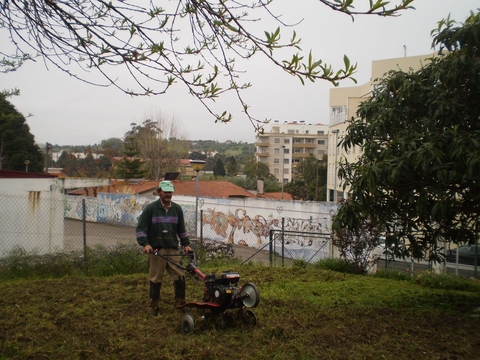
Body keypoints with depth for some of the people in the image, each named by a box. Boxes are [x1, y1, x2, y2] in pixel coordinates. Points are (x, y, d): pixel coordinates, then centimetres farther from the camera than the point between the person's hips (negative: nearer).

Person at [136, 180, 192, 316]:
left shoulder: (177, 209, 10)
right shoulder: (150, 208, -2)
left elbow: (181, 229, 18)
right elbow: (141, 228, -3)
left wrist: (186, 244, 10)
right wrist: (145, 244, -15)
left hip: (173, 250, 3)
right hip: (156, 250, -3)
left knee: (180, 277, -1)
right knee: (155, 280, 4)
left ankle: (180, 303, 13)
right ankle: (153, 307, 16)